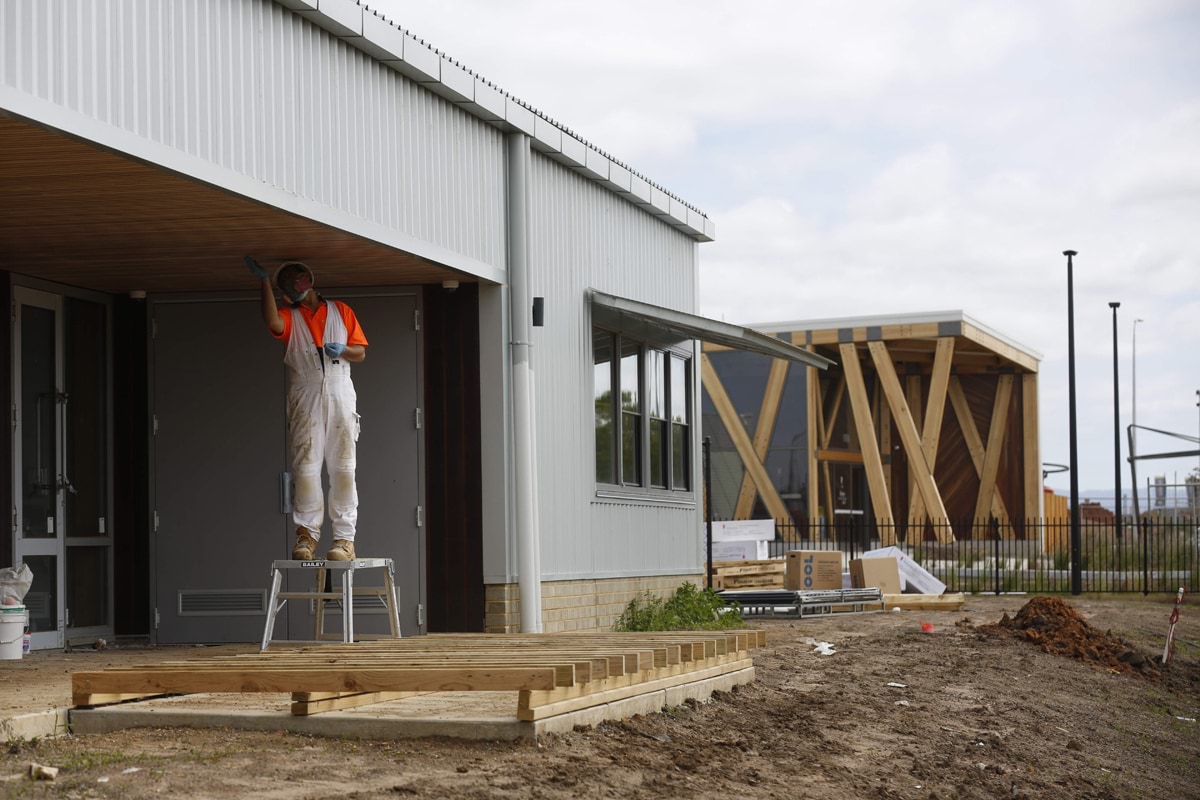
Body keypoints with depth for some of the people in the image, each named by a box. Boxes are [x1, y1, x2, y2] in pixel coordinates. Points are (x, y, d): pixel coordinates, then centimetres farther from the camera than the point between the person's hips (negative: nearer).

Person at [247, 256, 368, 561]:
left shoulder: (341, 311, 17)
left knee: (343, 467, -3)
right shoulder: (289, 317, 12)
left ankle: (345, 537, -5)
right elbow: (273, 323, -14)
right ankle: (307, 534, -4)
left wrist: (343, 350, -6)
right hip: (304, 396, 0)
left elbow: (360, 352, 15)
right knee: (306, 466, -7)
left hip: (340, 394, 0)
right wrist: (264, 281, -14)